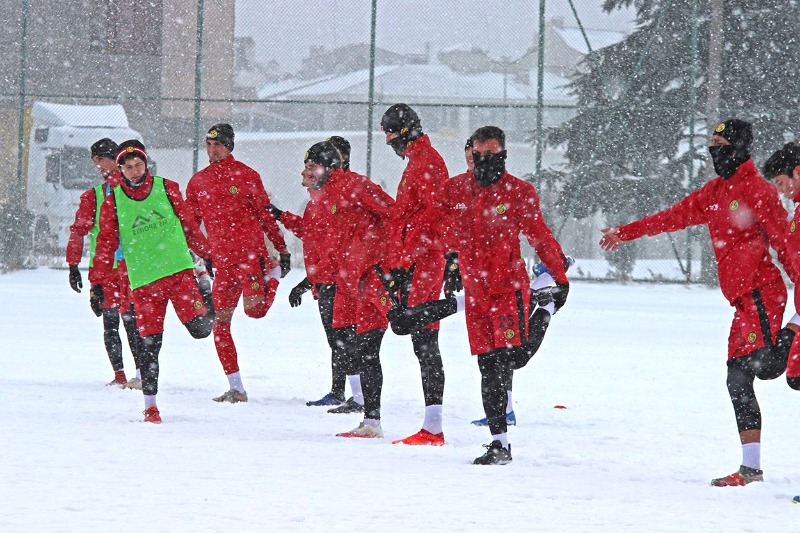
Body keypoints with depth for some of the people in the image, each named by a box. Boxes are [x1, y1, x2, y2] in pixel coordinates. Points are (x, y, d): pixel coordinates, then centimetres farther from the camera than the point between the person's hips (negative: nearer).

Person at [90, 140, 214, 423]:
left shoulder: (167, 189, 5)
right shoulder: (113, 201, 4)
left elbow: (188, 225, 14)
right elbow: (107, 243, 6)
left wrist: (206, 255, 19)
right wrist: (98, 280, 1)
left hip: (179, 271, 0)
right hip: (143, 281, 0)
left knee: (200, 328, -11)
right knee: (150, 343, -4)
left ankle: (205, 311, 26)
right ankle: (150, 403, 7)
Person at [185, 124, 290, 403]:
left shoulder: (245, 175, 0)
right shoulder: (197, 183, 13)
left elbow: (265, 214, 4)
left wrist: (282, 249, 3)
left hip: (251, 252, -4)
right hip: (221, 260, 4)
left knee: (254, 309, -19)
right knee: (219, 322, -3)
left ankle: (272, 276, 17)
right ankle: (236, 388, 2)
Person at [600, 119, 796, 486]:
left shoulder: (755, 188, -7)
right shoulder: (715, 193, 19)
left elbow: (782, 238, -13)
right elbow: (675, 216, 29)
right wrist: (625, 233, 34)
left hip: (761, 291, -8)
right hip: (743, 300, 8)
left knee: (764, 366, -26)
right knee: (738, 380, 2)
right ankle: (751, 468, 2)